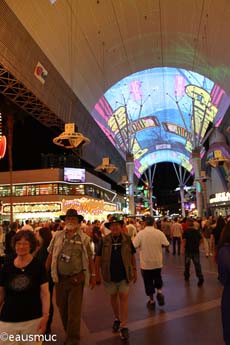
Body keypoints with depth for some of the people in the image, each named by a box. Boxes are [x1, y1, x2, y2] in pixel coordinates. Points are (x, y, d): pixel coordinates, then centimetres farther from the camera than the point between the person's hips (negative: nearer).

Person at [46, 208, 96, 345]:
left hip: (77, 279, -3)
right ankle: (69, 333, 41)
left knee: (74, 311, 3)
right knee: (62, 308, 18)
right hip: (60, 278, 3)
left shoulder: (84, 238, -5)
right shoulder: (58, 236, -1)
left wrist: (93, 275, -1)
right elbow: (50, 255, 5)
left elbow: (90, 258, 0)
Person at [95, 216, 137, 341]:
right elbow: (98, 257, 0)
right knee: (113, 297, 17)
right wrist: (97, 273, 0)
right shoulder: (104, 240, -7)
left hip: (124, 274, -1)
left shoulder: (127, 239, -6)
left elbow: (132, 255, 3)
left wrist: (134, 270, 4)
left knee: (123, 297, -1)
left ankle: (123, 326, 12)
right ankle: (117, 318, 40)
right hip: (110, 275, 1)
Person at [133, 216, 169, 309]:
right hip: (157, 262, 2)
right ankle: (159, 292, 8)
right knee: (157, 277, 26)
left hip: (145, 262, -2)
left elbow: (134, 246, -16)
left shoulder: (141, 233, -15)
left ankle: (152, 301, 21)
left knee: (148, 281, 12)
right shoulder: (159, 233, -10)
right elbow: (166, 244, -6)